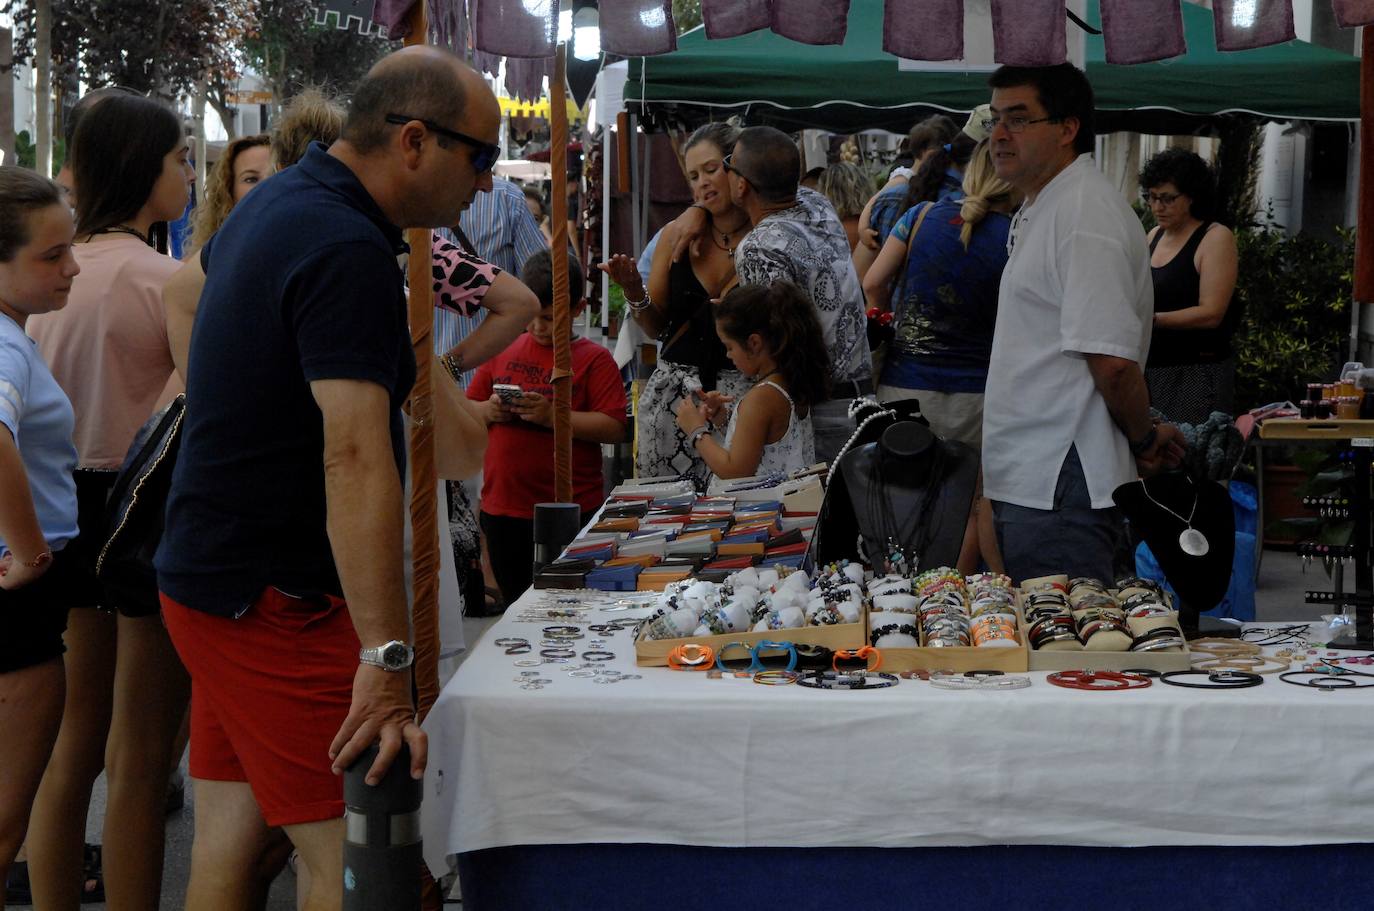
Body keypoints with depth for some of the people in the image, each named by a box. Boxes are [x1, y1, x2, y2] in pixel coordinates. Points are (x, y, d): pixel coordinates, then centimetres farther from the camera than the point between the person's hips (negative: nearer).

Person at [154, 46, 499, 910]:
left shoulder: (274, 203, 10)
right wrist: (387, 659, -33)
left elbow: (213, 263, 34)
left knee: (230, 839, 12)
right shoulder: (349, 252, -22)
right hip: (276, 602, -10)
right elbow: (356, 459, -30)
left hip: (213, 575, 10)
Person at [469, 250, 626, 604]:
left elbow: (615, 428, -13)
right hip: (502, 507, 4)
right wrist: (489, 412, -8)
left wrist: (553, 416, -21)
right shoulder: (503, 351, 9)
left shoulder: (594, 359, -4)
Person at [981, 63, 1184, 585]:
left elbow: (1112, 360, -22)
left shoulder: (1086, 213, -16)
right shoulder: (1036, 211, 19)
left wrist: (1143, 439, -7)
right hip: (1026, 483, 10)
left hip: (1060, 491, -10)